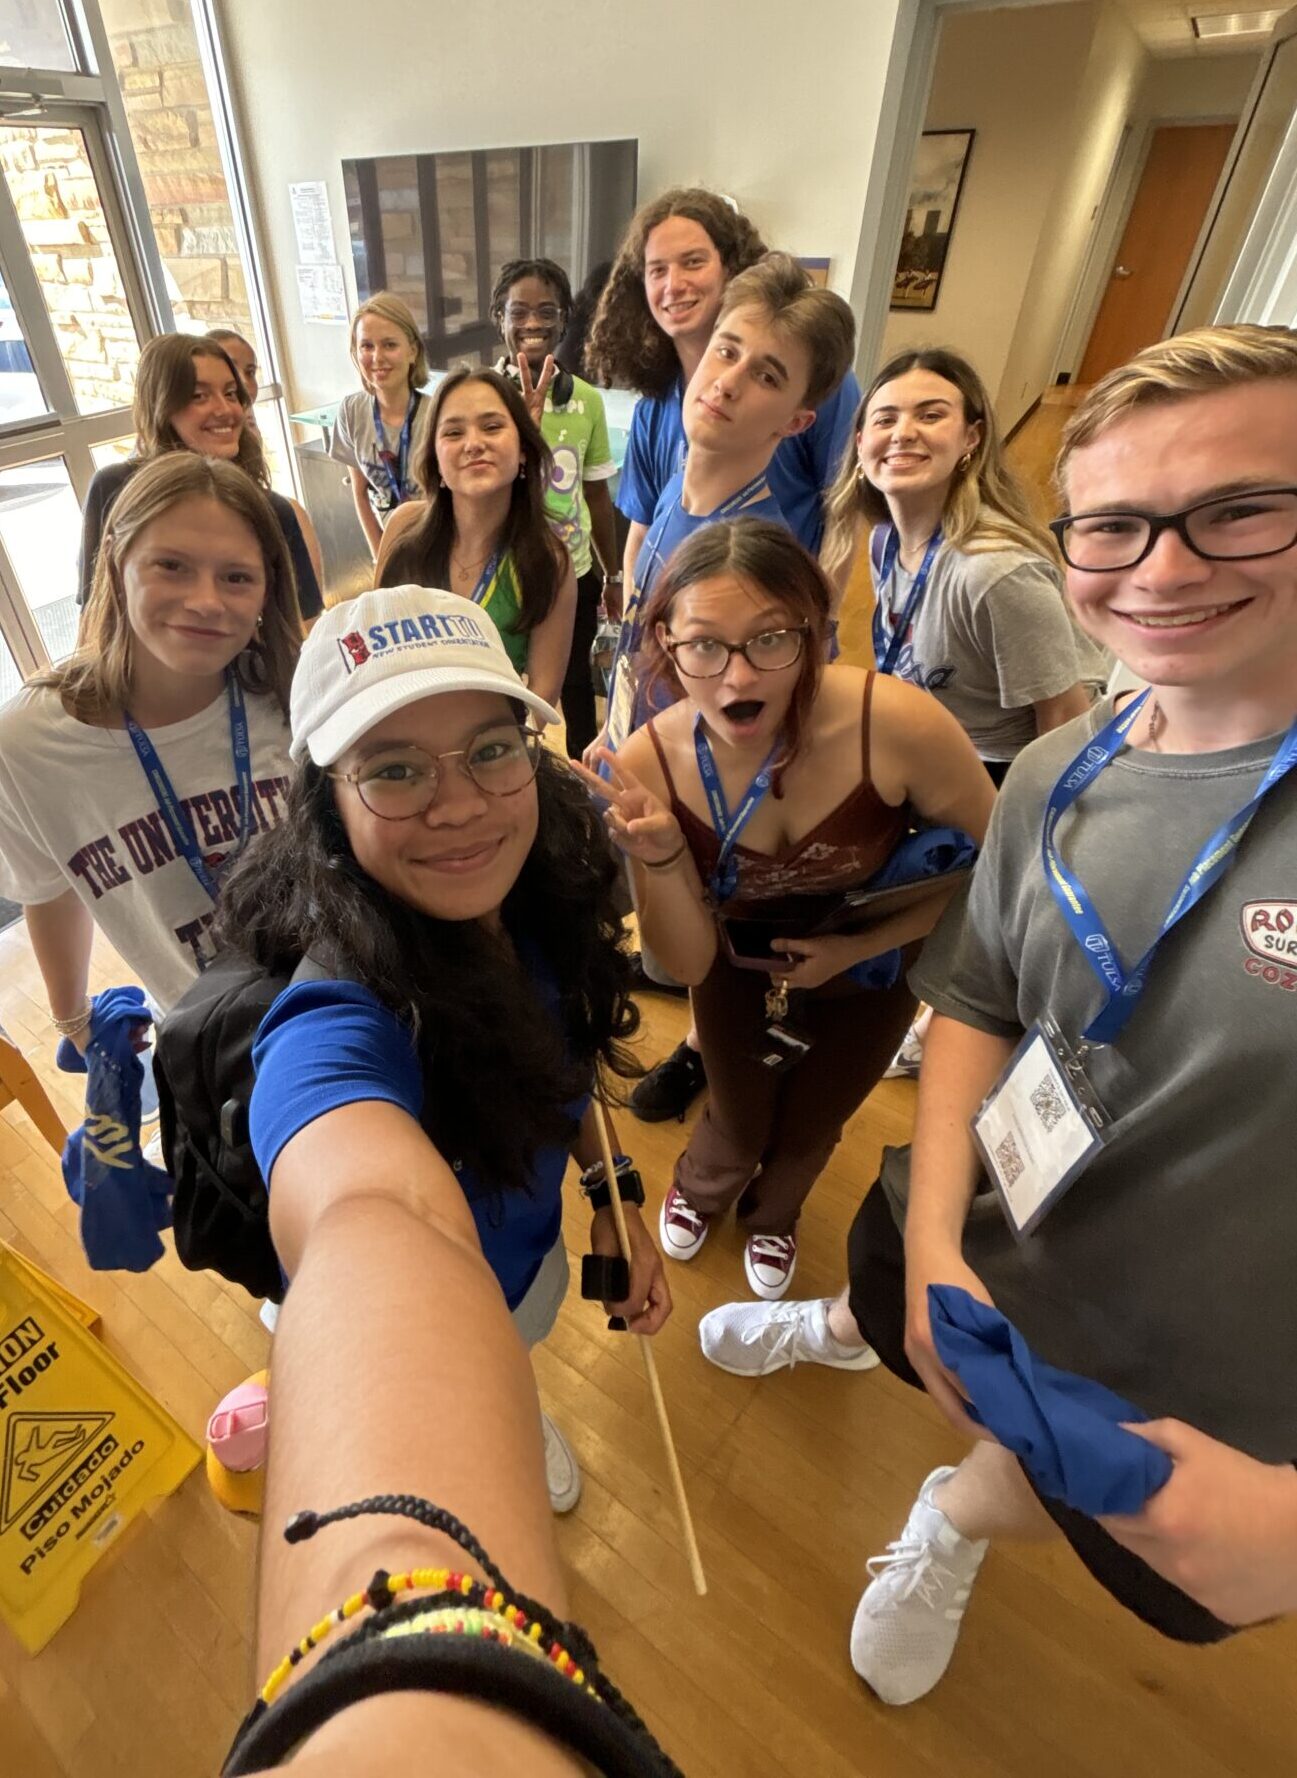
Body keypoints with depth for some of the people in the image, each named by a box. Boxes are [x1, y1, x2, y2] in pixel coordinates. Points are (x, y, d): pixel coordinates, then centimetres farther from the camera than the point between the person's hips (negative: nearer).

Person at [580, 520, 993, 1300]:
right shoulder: (647, 766, -29)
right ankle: (701, 1191, 65)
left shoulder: (899, 723, -37)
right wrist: (658, 853, -39)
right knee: (738, 1123, 22)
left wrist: (858, 947, -19)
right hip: (740, 968, 0)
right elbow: (688, 964, -22)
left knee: (811, 1127, 25)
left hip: (869, 971, 0)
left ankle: (772, 1216, 66)